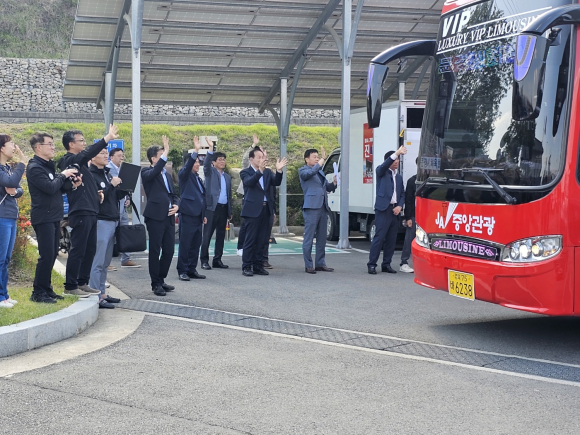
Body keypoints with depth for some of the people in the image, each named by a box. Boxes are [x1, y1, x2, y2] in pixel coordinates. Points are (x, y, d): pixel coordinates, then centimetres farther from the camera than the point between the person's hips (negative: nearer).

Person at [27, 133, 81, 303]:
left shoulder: (48, 166, 16)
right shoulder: (35, 167, -13)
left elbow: (58, 188, 18)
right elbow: (50, 187, -24)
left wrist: (72, 184, 0)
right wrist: (63, 175, -11)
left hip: (54, 217, 9)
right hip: (43, 218, -9)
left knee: (52, 255, 12)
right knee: (46, 256, -9)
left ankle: (46, 289, 20)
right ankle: (38, 293, -1)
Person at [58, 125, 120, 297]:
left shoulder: (81, 162, 20)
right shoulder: (70, 160, -8)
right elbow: (88, 153, -27)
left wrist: (97, 192, 9)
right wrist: (107, 138, -32)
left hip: (90, 212, 10)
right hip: (80, 213, -9)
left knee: (90, 250, 12)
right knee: (78, 250, -6)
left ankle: (83, 283, 20)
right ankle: (70, 286, 0)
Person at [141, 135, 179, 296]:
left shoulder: (167, 175, 21)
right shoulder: (147, 173, -2)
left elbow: (173, 195, 26)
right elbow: (154, 172, -25)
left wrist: (176, 205, 4)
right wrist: (166, 152, -26)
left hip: (169, 217, 7)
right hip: (155, 216, -7)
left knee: (169, 250, 8)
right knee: (155, 251, -1)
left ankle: (161, 280, 21)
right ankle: (156, 284, 6)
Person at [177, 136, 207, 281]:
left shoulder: (198, 178, 21)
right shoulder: (185, 175, 0)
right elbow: (188, 166, -22)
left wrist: (204, 215, 20)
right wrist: (195, 151, -30)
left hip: (198, 216, 8)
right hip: (187, 215, -8)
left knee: (195, 245, 9)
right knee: (185, 245, -4)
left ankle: (192, 269, 15)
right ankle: (182, 271, 0)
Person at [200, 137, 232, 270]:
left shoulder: (227, 177, 18)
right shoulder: (210, 172, 4)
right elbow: (206, 164, -18)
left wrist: (230, 211, 15)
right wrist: (210, 149, -30)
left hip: (224, 208, 6)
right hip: (212, 208, -6)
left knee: (221, 235, 8)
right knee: (207, 235, -5)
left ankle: (217, 260, 14)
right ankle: (204, 261, -1)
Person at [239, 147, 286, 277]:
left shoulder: (267, 172, 13)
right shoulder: (245, 172, -1)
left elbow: (276, 182, -1)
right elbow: (249, 182, -21)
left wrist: (279, 171, -19)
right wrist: (260, 170, -34)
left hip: (266, 209, 5)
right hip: (253, 209, -5)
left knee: (261, 240, 8)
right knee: (250, 240, -4)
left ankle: (257, 265, 15)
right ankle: (246, 267, 1)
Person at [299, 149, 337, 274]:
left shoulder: (320, 172, 24)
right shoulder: (303, 170, 3)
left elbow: (328, 188, 24)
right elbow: (308, 174, -20)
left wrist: (333, 183, 5)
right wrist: (319, 164, -11)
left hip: (323, 208, 7)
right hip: (311, 207, -7)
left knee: (321, 238, 10)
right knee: (309, 238, -5)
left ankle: (320, 264, 16)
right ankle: (308, 265, -2)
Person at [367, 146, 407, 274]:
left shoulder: (399, 177, 20)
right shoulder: (381, 172, 3)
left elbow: (402, 194, 18)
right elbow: (384, 166, -20)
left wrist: (399, 206, -2)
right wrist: (397, 153, -31)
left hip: (395, 210, 6)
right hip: (383, 209, -6)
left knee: (391, 239, 6)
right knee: (379, 237, -9)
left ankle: (386, 264, 14)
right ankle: (371, 264, -5)